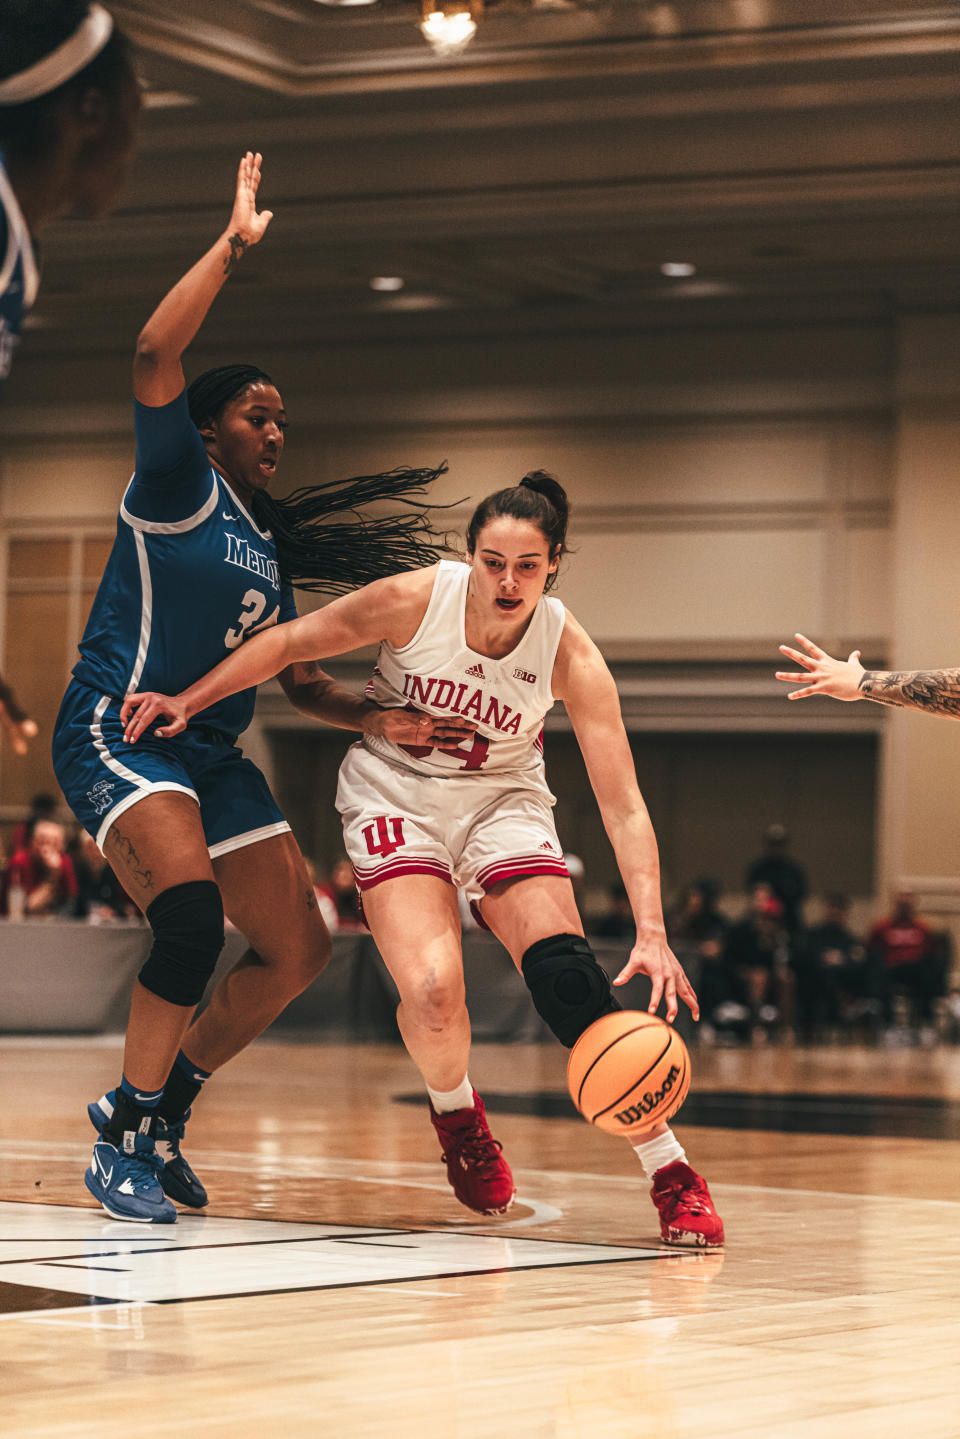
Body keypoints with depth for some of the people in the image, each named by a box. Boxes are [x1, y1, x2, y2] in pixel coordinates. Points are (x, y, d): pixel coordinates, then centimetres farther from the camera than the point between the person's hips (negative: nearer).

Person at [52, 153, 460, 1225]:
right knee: (190, 918, -29)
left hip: (210, 756, 9)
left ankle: (158, 1104, 21)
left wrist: (375, 719, 5)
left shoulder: (269, 543, 18)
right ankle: (121, 1146, -16)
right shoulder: (178, 489, -4)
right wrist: (232, 244, -17)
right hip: (118, 735, -9)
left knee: (298, 951, 6)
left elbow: (296, 679, 23)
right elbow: (154, 359, -21)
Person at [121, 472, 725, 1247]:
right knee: (432, 990, -24)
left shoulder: (570, 653, -21)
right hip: (397, 795, -1)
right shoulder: (415, 600, -22)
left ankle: (671, 1174, -8)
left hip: (504, 798, 1)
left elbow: (622, 804, -22)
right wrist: (189, 701, -7)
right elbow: (291, 642, -5)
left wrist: (652, 932, -32)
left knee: (569, 977, -20)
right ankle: (456, 1113, 11)